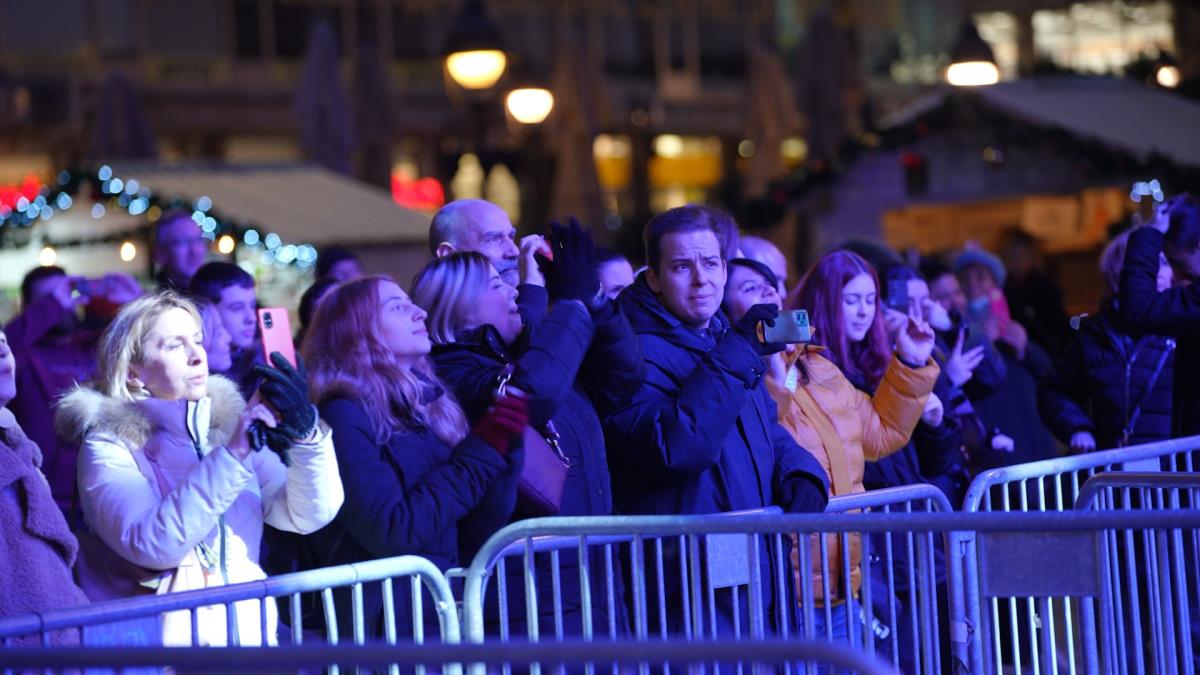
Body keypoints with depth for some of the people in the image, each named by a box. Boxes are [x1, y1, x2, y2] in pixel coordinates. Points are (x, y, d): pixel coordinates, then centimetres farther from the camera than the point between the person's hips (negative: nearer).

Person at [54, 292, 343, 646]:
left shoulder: (230, 424, 9)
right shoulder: (109, 445, -2)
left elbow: (309, 514, 2)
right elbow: (150, 545, -17)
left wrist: (306, 432, -13)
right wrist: (232, 455, -22)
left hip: (248, 631, 3)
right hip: (166, 641, -2)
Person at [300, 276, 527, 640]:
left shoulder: (429, 405, 13)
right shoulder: (345, 416, -6)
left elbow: (483, 527, 12)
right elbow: (390, 531, -17)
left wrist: (502, 444, -3)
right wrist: (481, 452, -12)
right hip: (392, 624, -7)